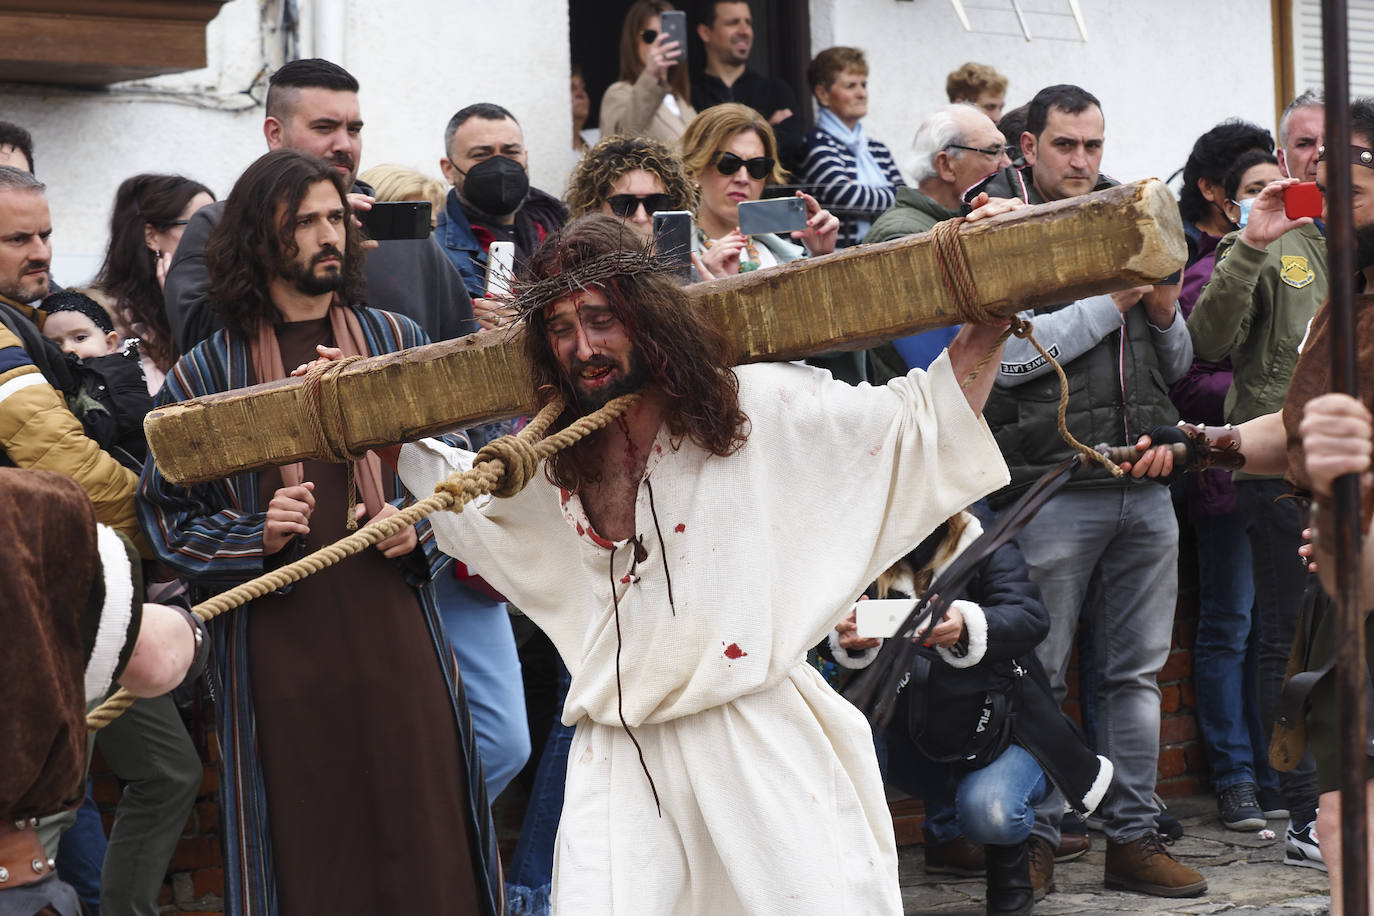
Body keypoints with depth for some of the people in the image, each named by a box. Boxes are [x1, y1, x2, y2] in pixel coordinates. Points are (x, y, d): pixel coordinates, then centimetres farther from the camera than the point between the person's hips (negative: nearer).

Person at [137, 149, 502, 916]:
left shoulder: (398, 342, 9)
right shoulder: (206, 372, 3)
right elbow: (167, 514, 3)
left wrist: (418, 531, -5)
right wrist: (258, 537, -12)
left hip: (395, 634, 2)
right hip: (279, 649, -1)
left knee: (423, 846, 2)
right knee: (306, 853, 3)